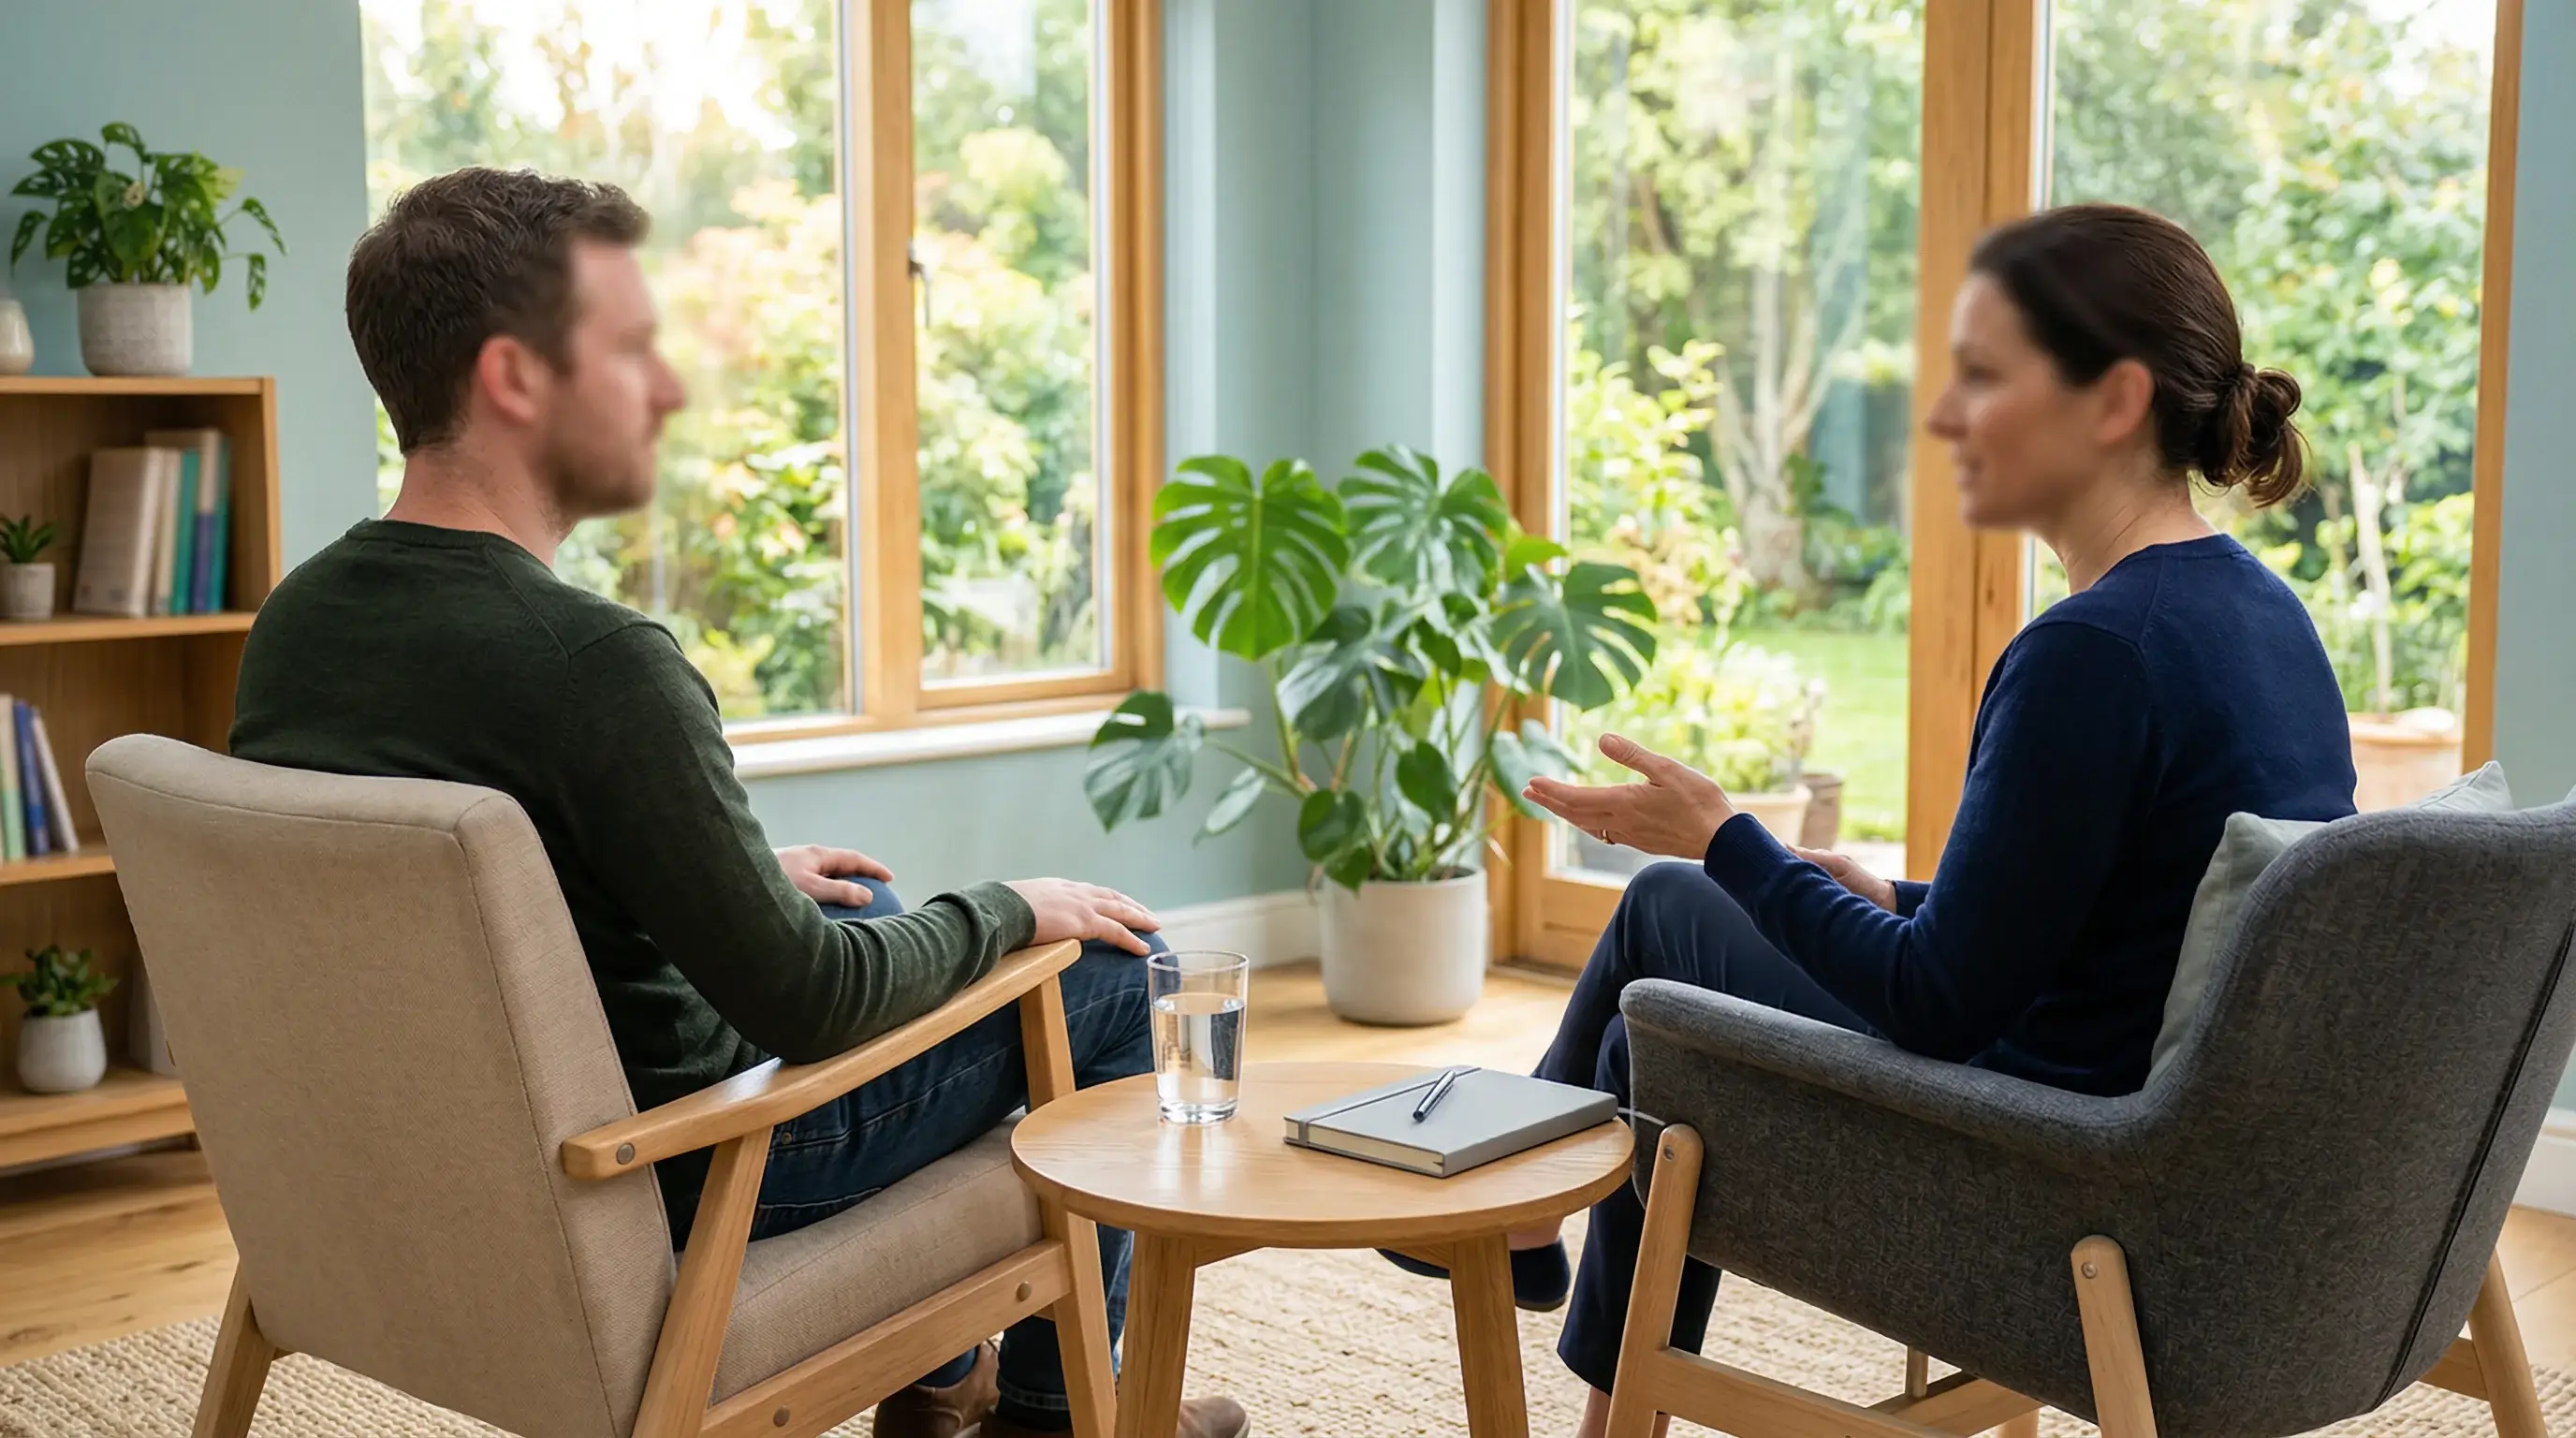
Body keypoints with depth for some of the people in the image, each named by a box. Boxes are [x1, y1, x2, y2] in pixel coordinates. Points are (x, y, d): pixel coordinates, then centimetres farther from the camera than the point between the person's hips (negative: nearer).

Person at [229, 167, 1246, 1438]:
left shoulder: (295, 618, -4)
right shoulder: (594, 664, -31)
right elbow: (806, 1008, -26)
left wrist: (749, 875, 14)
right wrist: (1010, 911, -8)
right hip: (653, 1202, -8)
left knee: (873, 914, 30)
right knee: (1109, 969, 5)